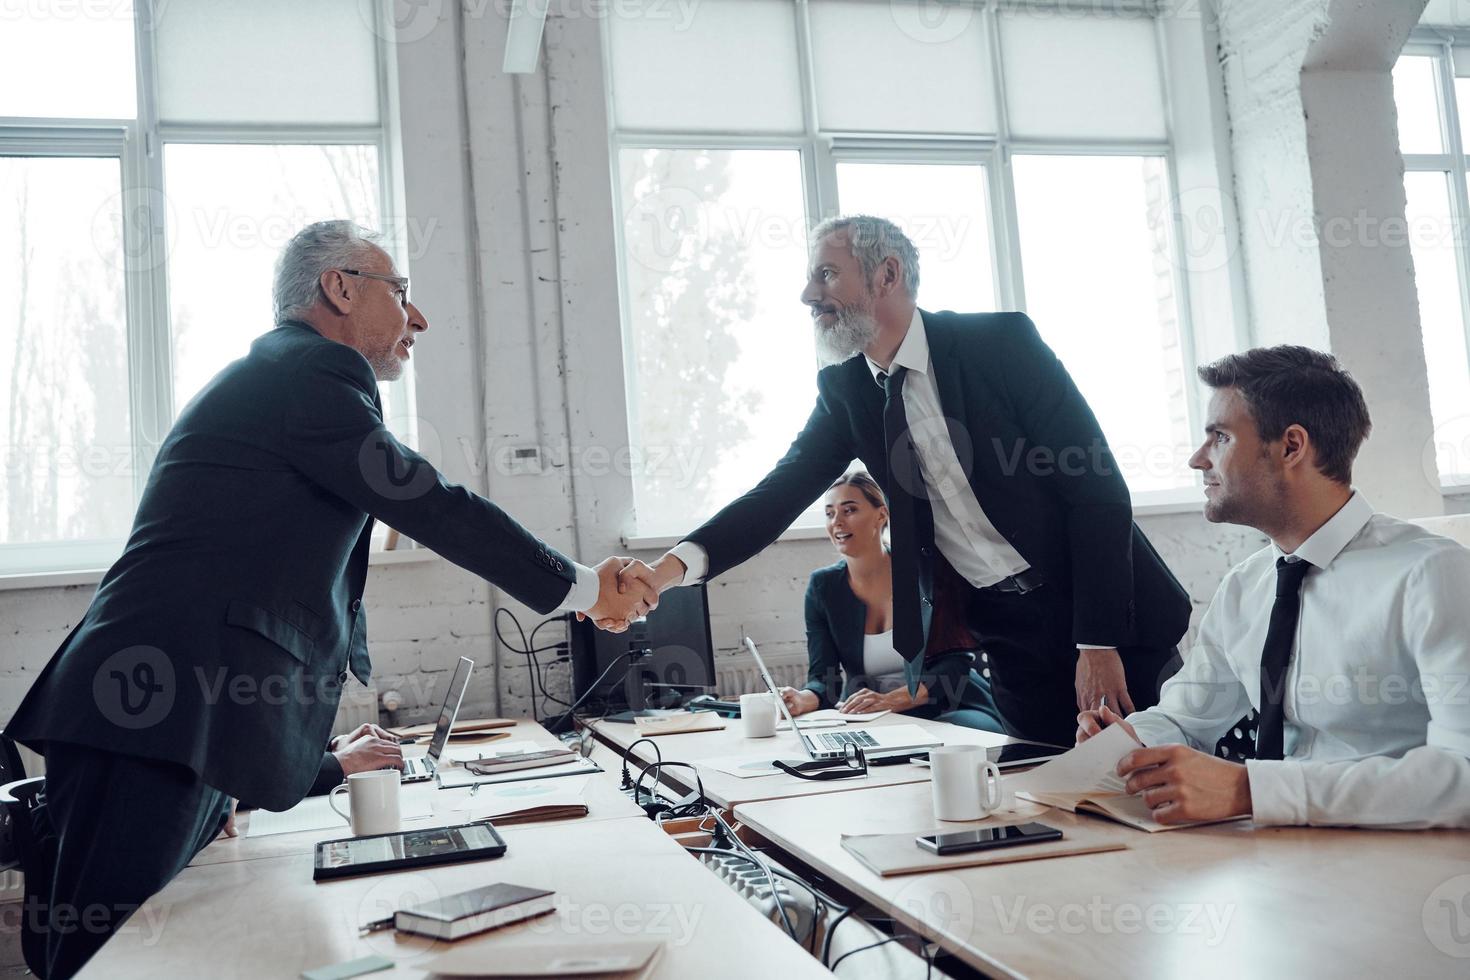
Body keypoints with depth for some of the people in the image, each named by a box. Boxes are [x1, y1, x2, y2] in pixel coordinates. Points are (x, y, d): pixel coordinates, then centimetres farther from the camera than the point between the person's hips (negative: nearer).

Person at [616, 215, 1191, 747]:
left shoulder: (1002, 343, -13)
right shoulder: (844, 388, 1)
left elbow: (1099, 490, -14)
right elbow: (780, 493, -4)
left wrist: (1099, 643, -18)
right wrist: (673, 566, -22)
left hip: (1108, 614, -3)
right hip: (1005, 631, 4)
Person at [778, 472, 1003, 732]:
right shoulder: (822, 586, 4)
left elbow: (957, 659, -9)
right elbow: (823, 676, -2)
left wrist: (891, 699, -24)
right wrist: (806, 699, -28)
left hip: (950, 710, -2)